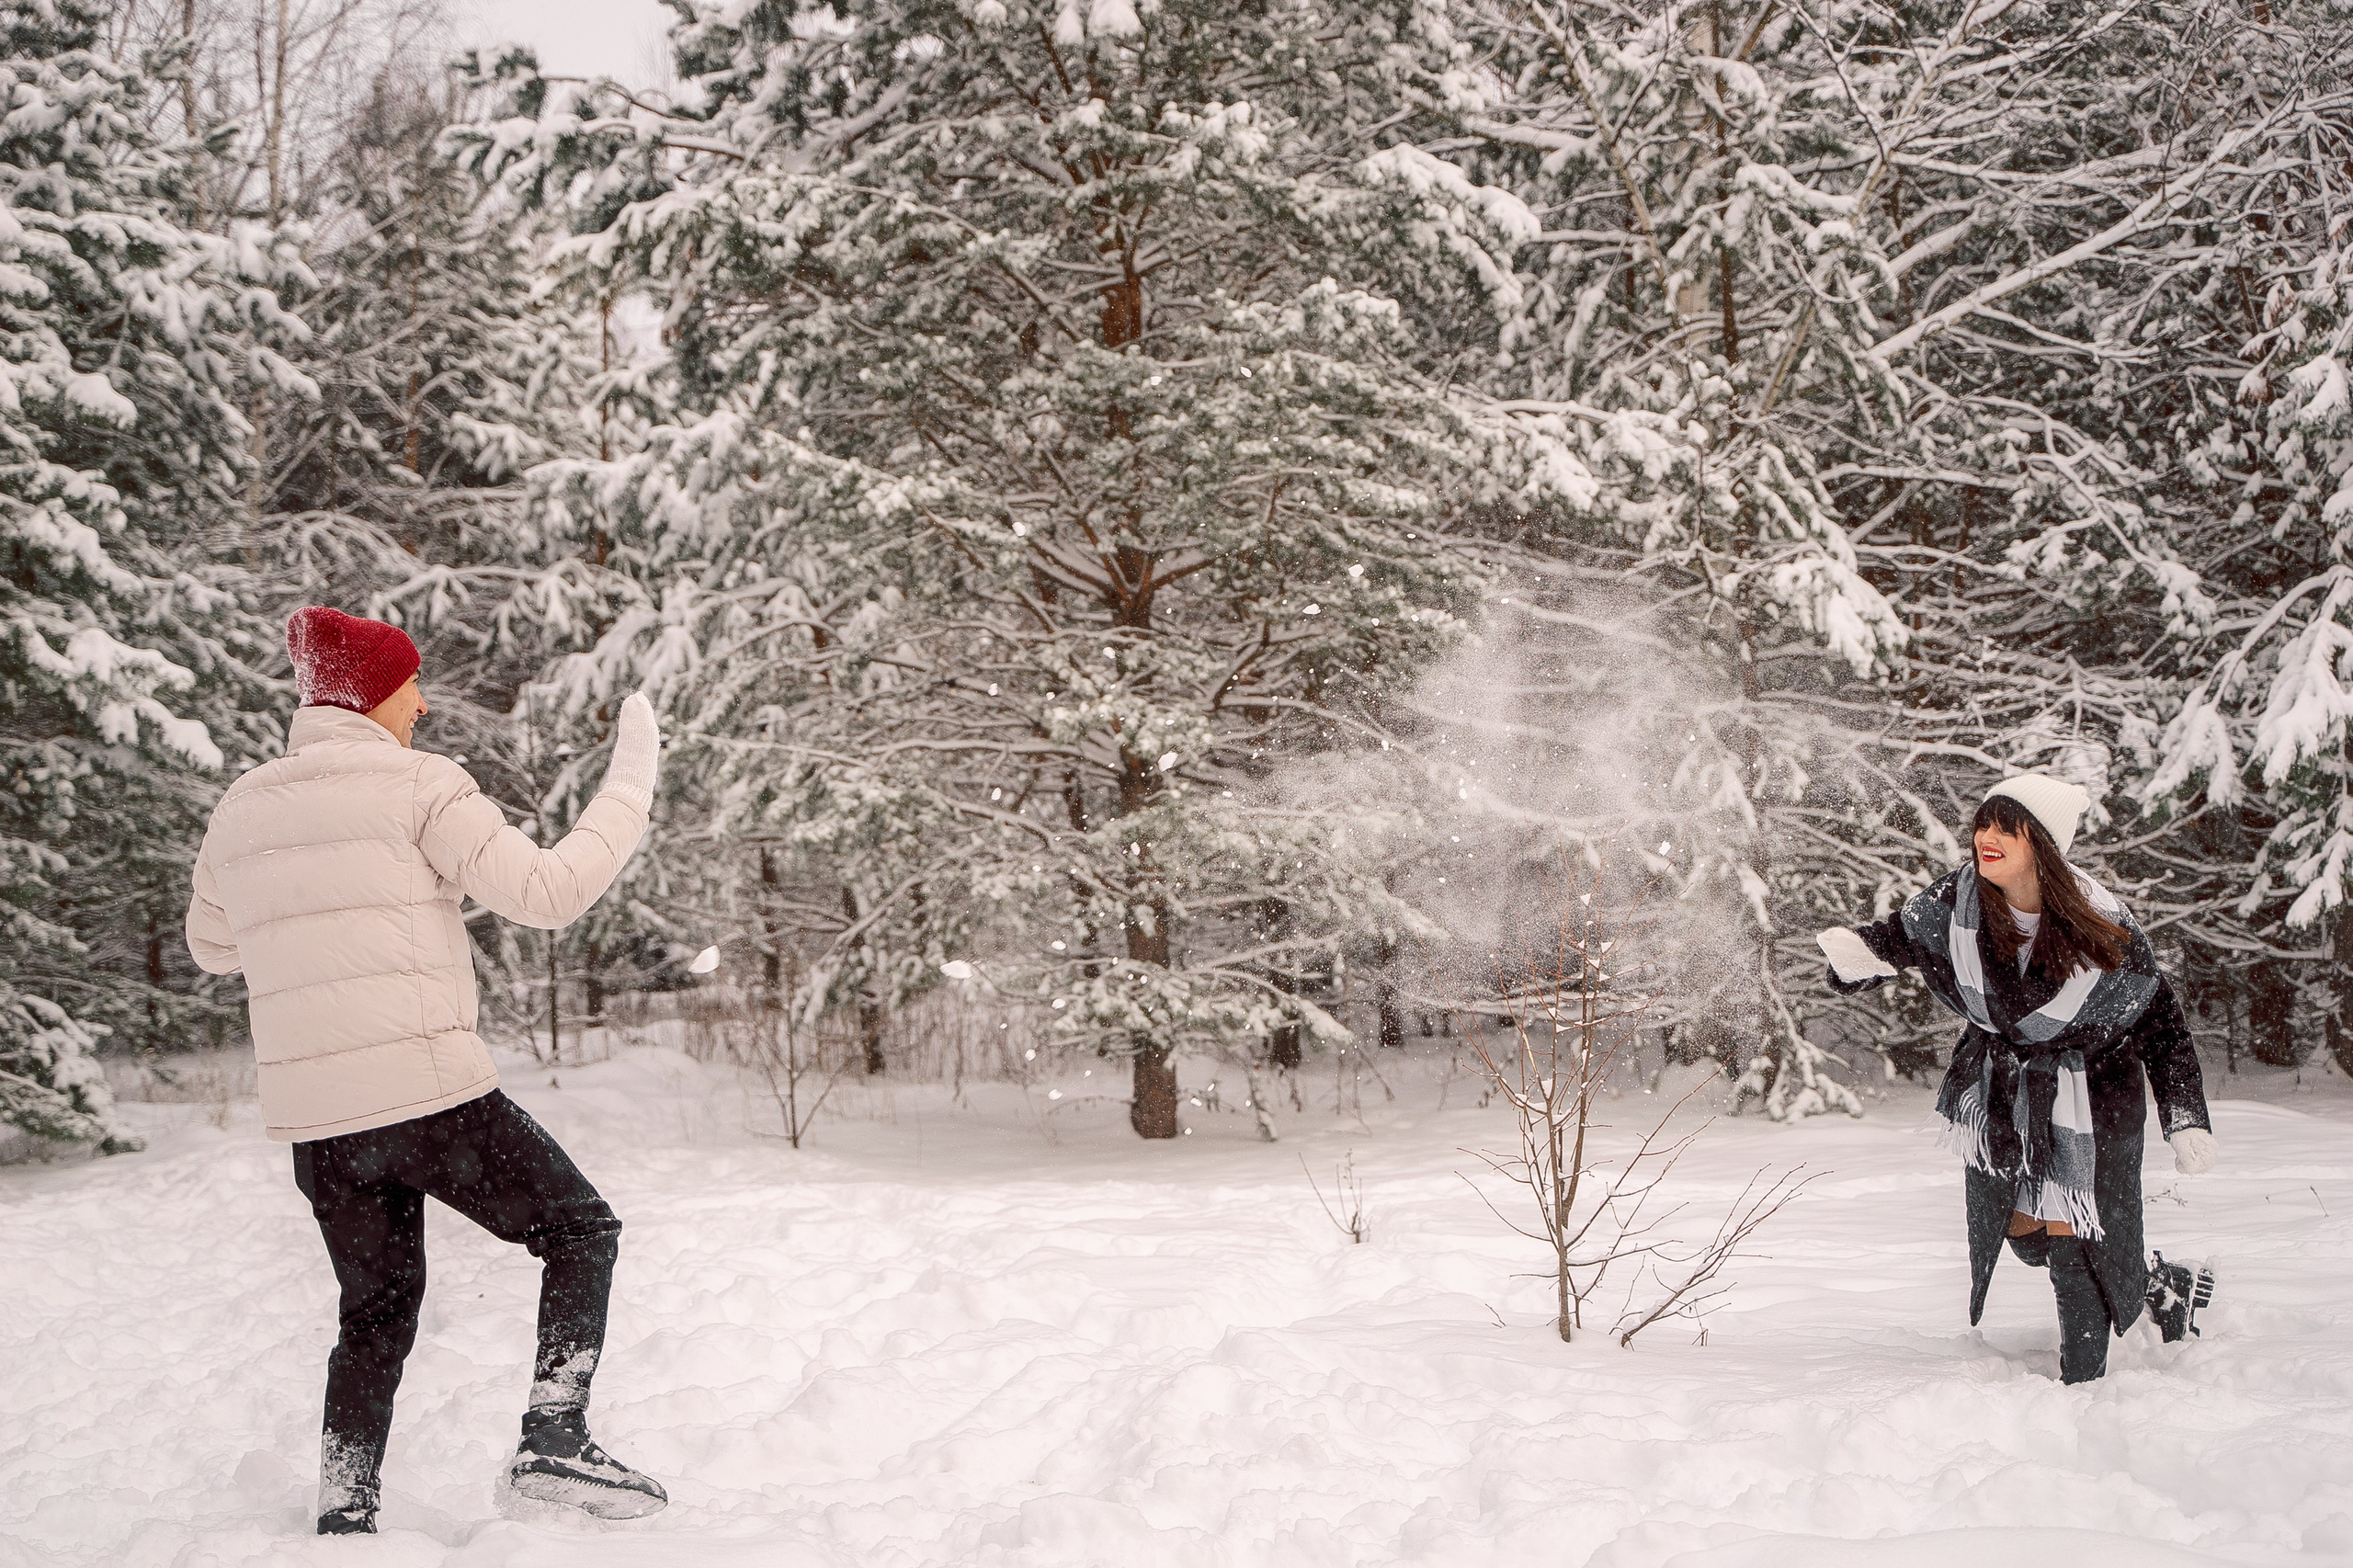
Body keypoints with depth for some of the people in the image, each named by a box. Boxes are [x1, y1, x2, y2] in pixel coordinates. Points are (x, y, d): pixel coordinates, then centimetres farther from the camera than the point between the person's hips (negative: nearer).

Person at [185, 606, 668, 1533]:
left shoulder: (240, 811, 12)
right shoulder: (417, 786, -6)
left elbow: (211, 946, 27)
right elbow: (548, 894, -10)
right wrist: (628, 791, 1)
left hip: (311, 1116, 6)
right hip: (430, 1092, -6)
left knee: (377, 1309, 22)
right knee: (580, 1231, 11)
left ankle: (343, 1515, 17)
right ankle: (553, 1441, -1)